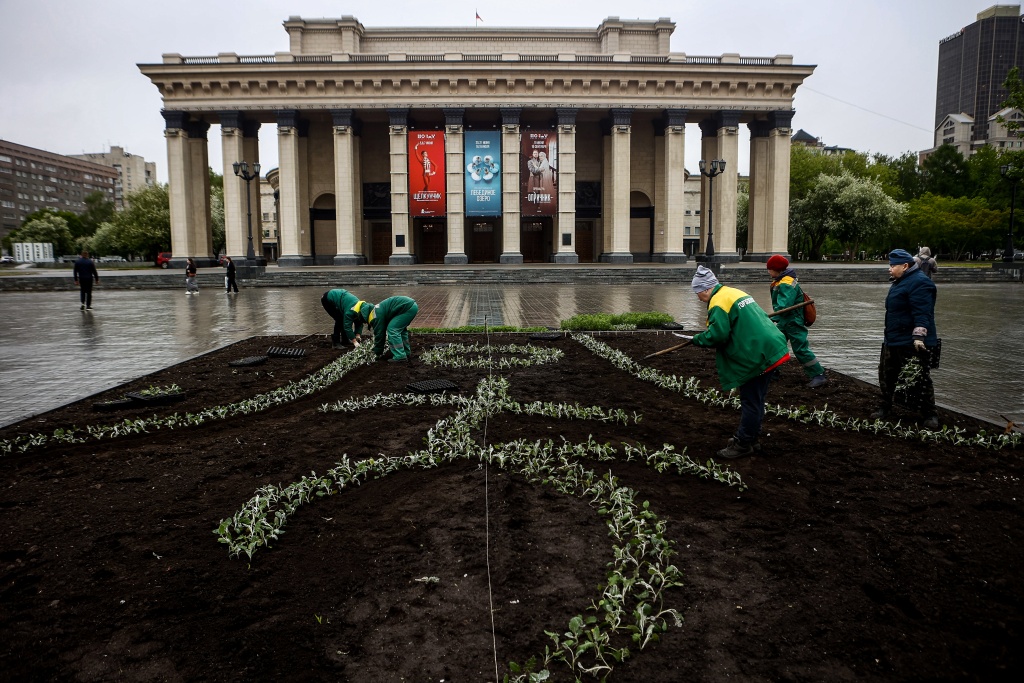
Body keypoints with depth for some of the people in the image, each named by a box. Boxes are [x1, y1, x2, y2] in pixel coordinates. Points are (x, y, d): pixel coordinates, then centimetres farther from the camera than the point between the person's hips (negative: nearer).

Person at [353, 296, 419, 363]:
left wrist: (378, 353, 11)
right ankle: (407, 354, 27)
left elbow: (379, 334, -3)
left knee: (392, 329, -7)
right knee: (401, 329, 23)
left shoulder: (376, 315, -9)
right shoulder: (377, 310, 21)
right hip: (412, 305, 11)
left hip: (408, 307, -11)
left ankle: (400, 357, -8)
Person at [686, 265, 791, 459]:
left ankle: (743, 444, 7)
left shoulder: (719, 302, -15)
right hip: (771, 350, 10)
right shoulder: (736, 293, 16)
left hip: (757, 356, -10)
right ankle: (750, 439, 29)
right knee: (754, 400, 18)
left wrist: (698, 339, -3)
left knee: (750, 402, -2)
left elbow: (717, 335, -22)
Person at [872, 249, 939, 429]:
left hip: (911, 343, -11)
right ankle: (885, 406, 30)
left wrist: (919, 336, -33)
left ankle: (929, 414, 7)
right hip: (893, 340, 11)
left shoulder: (919, 283, -18)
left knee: (918, 379, -3)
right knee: (886, 374, 17)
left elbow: (922, 313, -27)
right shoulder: (901, 281, 16)